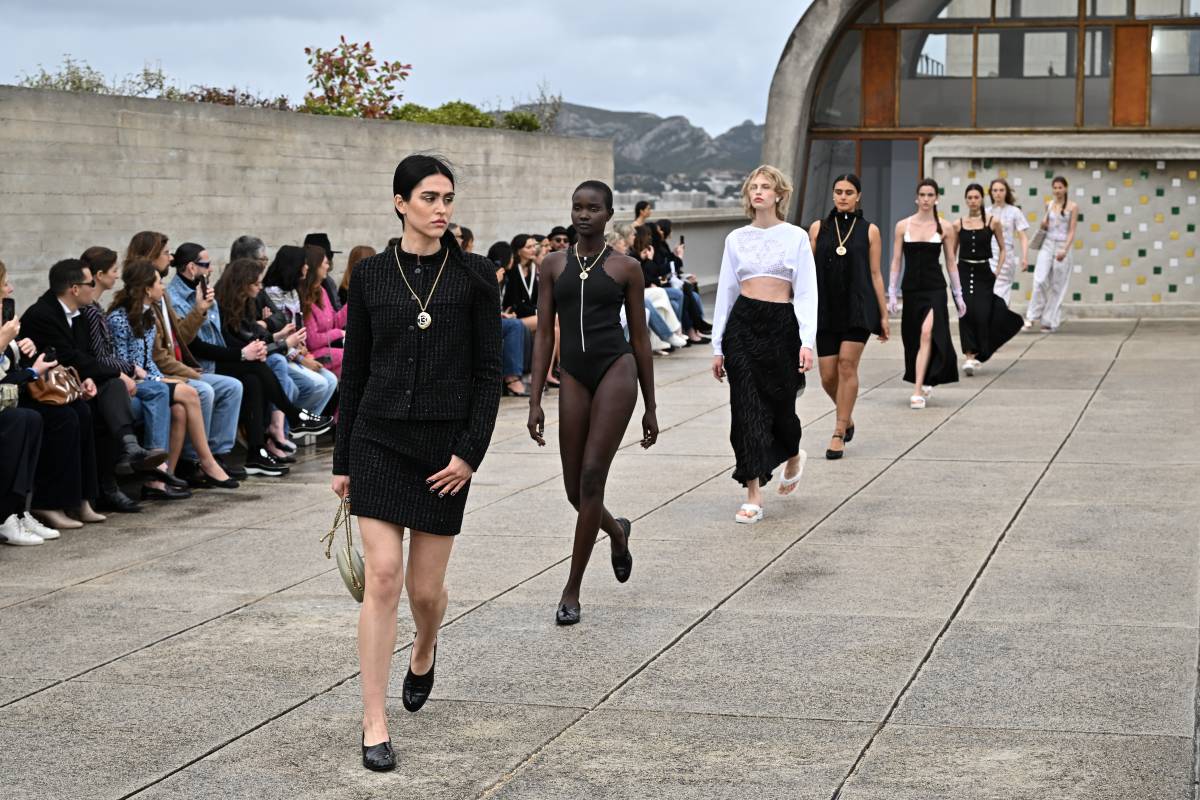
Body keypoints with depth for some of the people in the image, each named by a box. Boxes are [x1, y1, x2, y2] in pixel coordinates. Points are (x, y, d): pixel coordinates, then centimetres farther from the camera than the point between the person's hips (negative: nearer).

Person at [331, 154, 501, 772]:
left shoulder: (474, 275, 0)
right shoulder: (370, 276, 4)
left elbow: (488, 371, -1)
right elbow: (354, 369, 8)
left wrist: (471, 451, -10)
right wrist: (343, 459, 7)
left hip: (445, 443, 0)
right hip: (379, 437, 1)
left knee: (426, 587, 6)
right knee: (382, 577, -9)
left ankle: (424, 653, 41)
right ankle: (374, 723, -4)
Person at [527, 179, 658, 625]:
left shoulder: (625, 268, 3)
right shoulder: (554, 266, 9)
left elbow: (640, 338, 7)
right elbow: (544, 335, 7)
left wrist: (650, 407, 7)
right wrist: (535, 401, 1)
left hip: (616, 371, -3)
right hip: (573, 376, 3)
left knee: (591, 479, -10)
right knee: (575, 491, 6)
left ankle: (572, 590, -2)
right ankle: (617, 532, 41)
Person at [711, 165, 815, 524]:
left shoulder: (795, 237, 3)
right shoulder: (736, 239, 9)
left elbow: (806, 292, -1)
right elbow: (725, 292, 12)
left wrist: (807, 341, -12)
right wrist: (717, 347, 9)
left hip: (782, 324, -2)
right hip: (742, 323, 2)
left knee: (780, 404, 5)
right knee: (746, 409, -4)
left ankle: (793, 456, 40)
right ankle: (753, 497, -1)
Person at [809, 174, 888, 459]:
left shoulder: (869, 231, 3)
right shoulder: (818, 228, 7)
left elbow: (875, 274, 5)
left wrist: (884, 315, 3)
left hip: (858, 307, -2)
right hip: (826, 308, 2)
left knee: (847, 364, -13)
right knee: (828, 375, 1)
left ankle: (839, 433, -6)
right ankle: (847, 417, 30)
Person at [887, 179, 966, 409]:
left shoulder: (944, 228, 2)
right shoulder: (903, 226, 4)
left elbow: (950, 263, 8)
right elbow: (896, 261, 6)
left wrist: (958, 295, 8)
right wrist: (892, 293, 3)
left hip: (935, 288, -2)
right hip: (911, 288, 2)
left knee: (927, 333, -18)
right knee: (912, 337, 10)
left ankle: (918, 391, -20)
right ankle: (924, 382, 31)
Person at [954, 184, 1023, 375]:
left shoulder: (993, 222, 0)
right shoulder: (958, 224, 3)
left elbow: (1002, 250, 8)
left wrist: (997, 271, 0)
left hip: (983, 273, -1)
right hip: (963, 273, 1)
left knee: (982, 314, -5)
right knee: (966, 313, -10)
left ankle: (976, 355, 10)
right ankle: (969, 356, -8)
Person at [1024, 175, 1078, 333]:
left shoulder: (1072, 207, -3)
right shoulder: (1049, 205, 9)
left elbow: (1072, 231, -7)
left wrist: (1065, 250, -18)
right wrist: (1043, 224, -1)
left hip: (1062, 247, -3)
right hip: (1047, 244, 3)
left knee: (1057, 286, 1)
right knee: (1040, 280, -13)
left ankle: (1050, 322, 7)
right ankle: (1032, 317, -7)